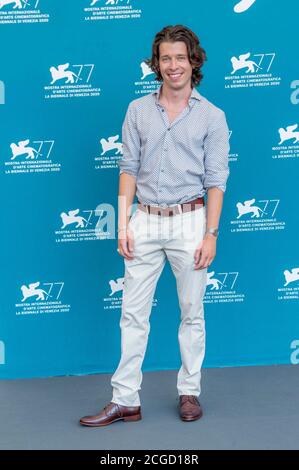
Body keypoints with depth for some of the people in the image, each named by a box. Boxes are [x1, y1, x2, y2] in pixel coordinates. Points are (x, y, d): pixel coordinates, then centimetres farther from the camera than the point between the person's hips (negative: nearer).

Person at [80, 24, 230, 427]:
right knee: (133, 314, 3)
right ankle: (125, 401, 8)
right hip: (145, 221, 2)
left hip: (188, 222, -2)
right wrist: (123, 224, -1)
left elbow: (216, 179, -3)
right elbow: (129, 169, 6)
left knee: (192, 313, 7)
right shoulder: (138, 110, 6)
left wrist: (210, 234, -8)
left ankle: (189, 392, 20)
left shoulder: (212, 116, 0)